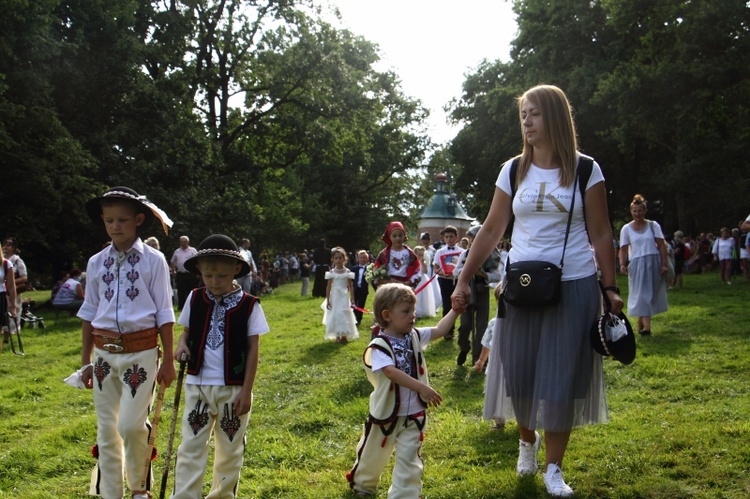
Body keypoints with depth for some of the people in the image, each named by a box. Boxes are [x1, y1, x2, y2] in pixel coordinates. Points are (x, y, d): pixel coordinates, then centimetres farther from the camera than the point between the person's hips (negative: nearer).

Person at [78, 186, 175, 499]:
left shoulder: (153, 260, -4)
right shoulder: (96, 263, 6)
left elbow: (164, 313, -2)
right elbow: (89, 312, 12)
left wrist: (168, 360, -2)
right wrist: (86, 361, 13)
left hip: (140, 352, -4)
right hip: (104, 353, 4)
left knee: (131, 425, -8)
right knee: (107, 430, 8)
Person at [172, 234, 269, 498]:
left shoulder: (249, 305, -8)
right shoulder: (195, 299, 0)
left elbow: (253, 349, -5)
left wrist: (246, 391, -7)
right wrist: (181, 344, -9)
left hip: (233, 388, -1)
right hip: (198, 385, 2)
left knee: (230, 450, 13)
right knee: (190, 448, 2)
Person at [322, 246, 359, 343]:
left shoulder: (347, 272, -2)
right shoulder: (331, 272, -1)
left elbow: (350, 287, 2)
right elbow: (328, 287, 1)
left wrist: (352, 300, -1)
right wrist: (327, 300, -3)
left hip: (344, 297, 0)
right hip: (334, 297, 1)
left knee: (344, 316, -2)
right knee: (335, 316, 1)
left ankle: (344, 335, 5)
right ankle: (337, 336, 8)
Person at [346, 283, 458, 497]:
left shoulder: (414, 336, -1)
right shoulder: (379, 347, -21)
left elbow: (439, 330, 5)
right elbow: (392, 372, -34)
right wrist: (422, 388, -43)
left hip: (413, 414, 3)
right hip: (386, 414, -3)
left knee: (409, 459, 0)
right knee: (374, 454, 20)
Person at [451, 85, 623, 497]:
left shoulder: (585, 170, -1)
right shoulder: (513, 171, 5)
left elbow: (601, 235, 1)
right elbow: (491, 231, 5)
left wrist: (610, 288, -3)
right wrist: (464, 280, 0)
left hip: (574, 287, -2)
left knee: (561, 378, 0)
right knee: (520, 371, 6)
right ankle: (526, 441, 35)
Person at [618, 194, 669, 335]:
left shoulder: (653, 226, 5)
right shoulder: (626, 229, 5)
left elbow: (662, 245, 1)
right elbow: (623, 249, 1)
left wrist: (664, 264, -7)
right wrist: (622, 264, -15)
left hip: (654, 263, 1)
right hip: (637, 264, -1)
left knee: (651, 294, 4)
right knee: (641, 294, -9)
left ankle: (641, 324, 13)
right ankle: (646, 326, -16)